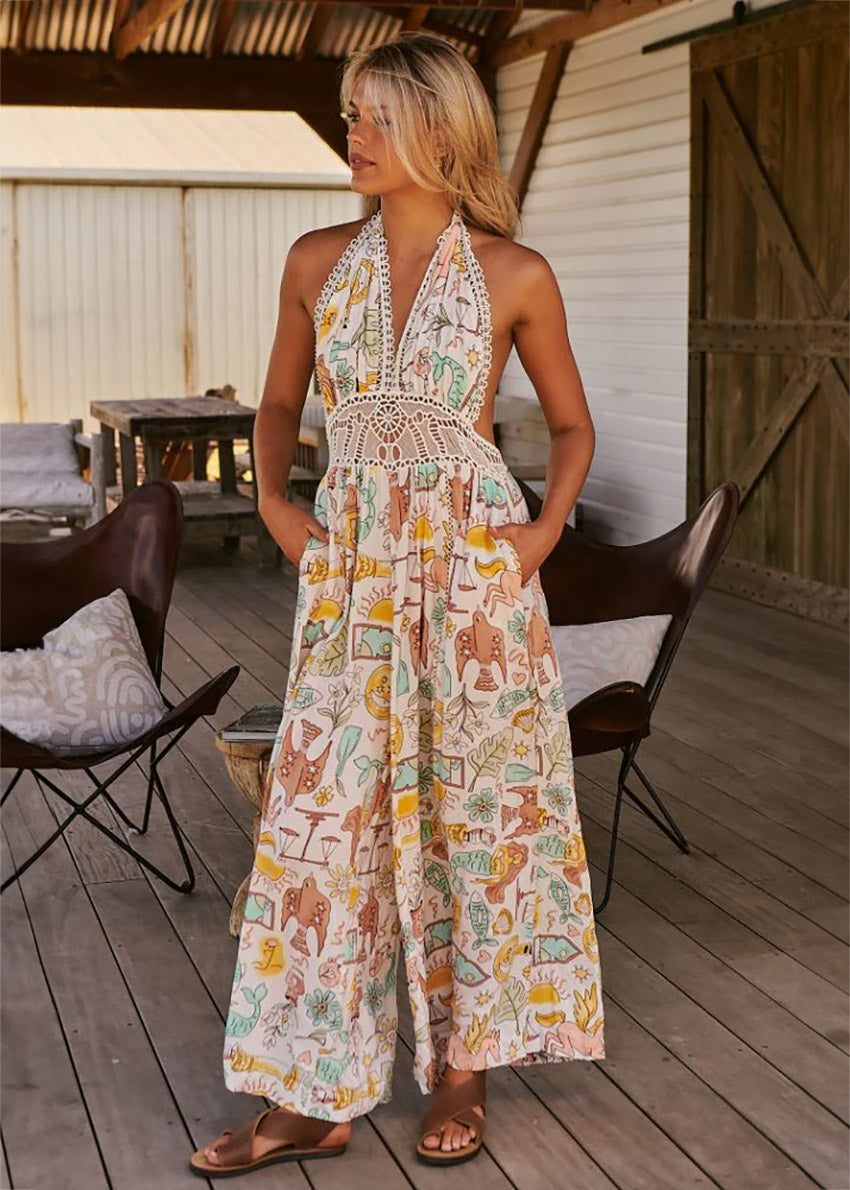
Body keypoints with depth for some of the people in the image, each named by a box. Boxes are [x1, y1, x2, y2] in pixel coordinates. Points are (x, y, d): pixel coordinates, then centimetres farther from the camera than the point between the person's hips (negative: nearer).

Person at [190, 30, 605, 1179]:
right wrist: (273, 500, 3)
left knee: (475, 804, 6)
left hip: (473, 565, -2)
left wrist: (546, 532, -3)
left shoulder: (516, 275, -3)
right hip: (350, 563, 3)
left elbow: (572, 424, 10)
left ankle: (465, 1066, 24)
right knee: (322, 810, 2)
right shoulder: (318, 261, 5)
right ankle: (311, 1097, 12)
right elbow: (280, 402, 18)